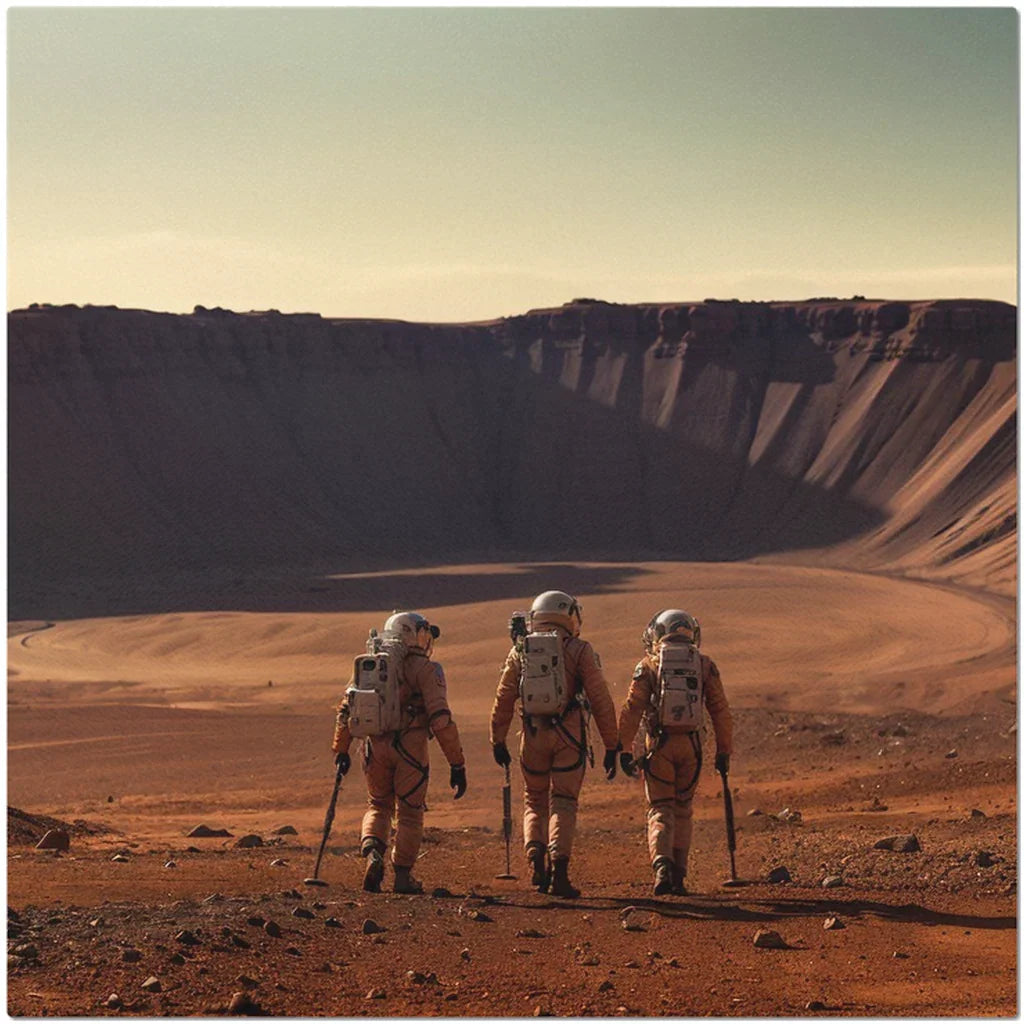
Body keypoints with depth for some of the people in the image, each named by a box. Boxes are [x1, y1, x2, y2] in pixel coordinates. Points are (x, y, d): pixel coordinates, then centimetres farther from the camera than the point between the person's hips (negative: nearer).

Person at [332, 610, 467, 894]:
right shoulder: (425, 669, -5)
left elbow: (346, 708, 12)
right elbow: (441, 719, -13)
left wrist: (341, 751, 21)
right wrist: (457, 764, -10)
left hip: (376, 748, 4)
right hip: (410, 749, -4)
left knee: (378, 805, 21)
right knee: (410, 812, 11)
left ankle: (372, 852, -4)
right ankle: (403, 876, 12)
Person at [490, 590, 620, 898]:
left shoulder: (520, 651, 8)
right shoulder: (580, 651, 1)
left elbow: (504, 699, 7)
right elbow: (600, 700, -3)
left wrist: (498, 741, 14)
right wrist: (611, 746, 1)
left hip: (533, 735, 2)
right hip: (569, 736, -2)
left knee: (535, 800, 17)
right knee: (562, 803, 4)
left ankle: (536, 853, -4)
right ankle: (559, 869, -8)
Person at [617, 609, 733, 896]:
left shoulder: (649, 664, 2)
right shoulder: (704, 665, 7)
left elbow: (631, 709, -4)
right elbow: (720, 711, 5)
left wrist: (624, 750, -1)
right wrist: (723, 751, 10)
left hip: (659, 744, -2)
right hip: (691, 744, 2)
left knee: (660, 810, 4)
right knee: (683, 810, 15)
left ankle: (662, 864, -18)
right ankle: (678, 875, 13)